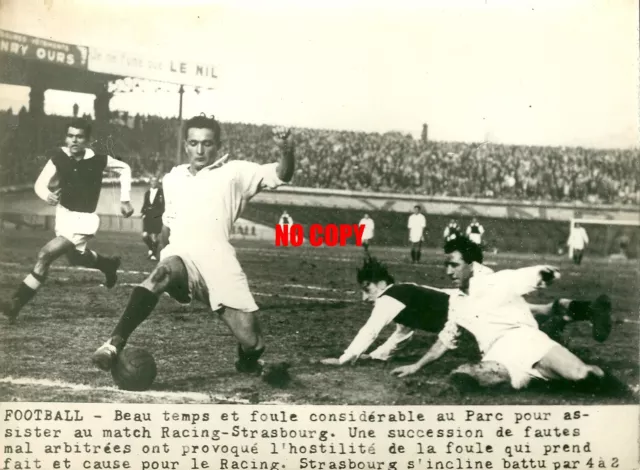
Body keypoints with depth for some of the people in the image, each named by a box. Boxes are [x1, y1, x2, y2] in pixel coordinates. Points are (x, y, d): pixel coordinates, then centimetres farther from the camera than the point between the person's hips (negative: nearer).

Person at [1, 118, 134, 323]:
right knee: (75, 257, 28)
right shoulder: (58, 157, -13)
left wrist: (125, 200, -1)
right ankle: (108, 263, 58)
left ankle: (17, 302, -15)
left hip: (83, 219, -5)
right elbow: (40, 184, -12)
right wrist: (47, 195, -35)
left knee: (46, 254, -21)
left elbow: (124, 168, 0)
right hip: (63, 213, 6)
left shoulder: (98, 160, -18)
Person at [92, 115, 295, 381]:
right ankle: (115, 344, -43)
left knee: (252, 343, -8)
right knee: (163, 273, -39)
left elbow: (281, 176, -1)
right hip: (180, 259, 1)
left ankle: (247, 364, 29)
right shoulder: (172, 179, 23)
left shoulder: (234, 173, 11)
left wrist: (287, 151, -21)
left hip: (219, 264, -1)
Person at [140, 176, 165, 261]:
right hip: (147, 217, 4)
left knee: (154, 237, -3)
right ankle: (150, 248, 23)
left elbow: (163, 205, -5)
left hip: (157, 218, -4)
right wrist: (143, 212, 4)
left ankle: (154, 254, 14)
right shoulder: (147, 192, 11)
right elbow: (145, 204, 17)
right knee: (145, 236, -5)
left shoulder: (161, 192, -3)